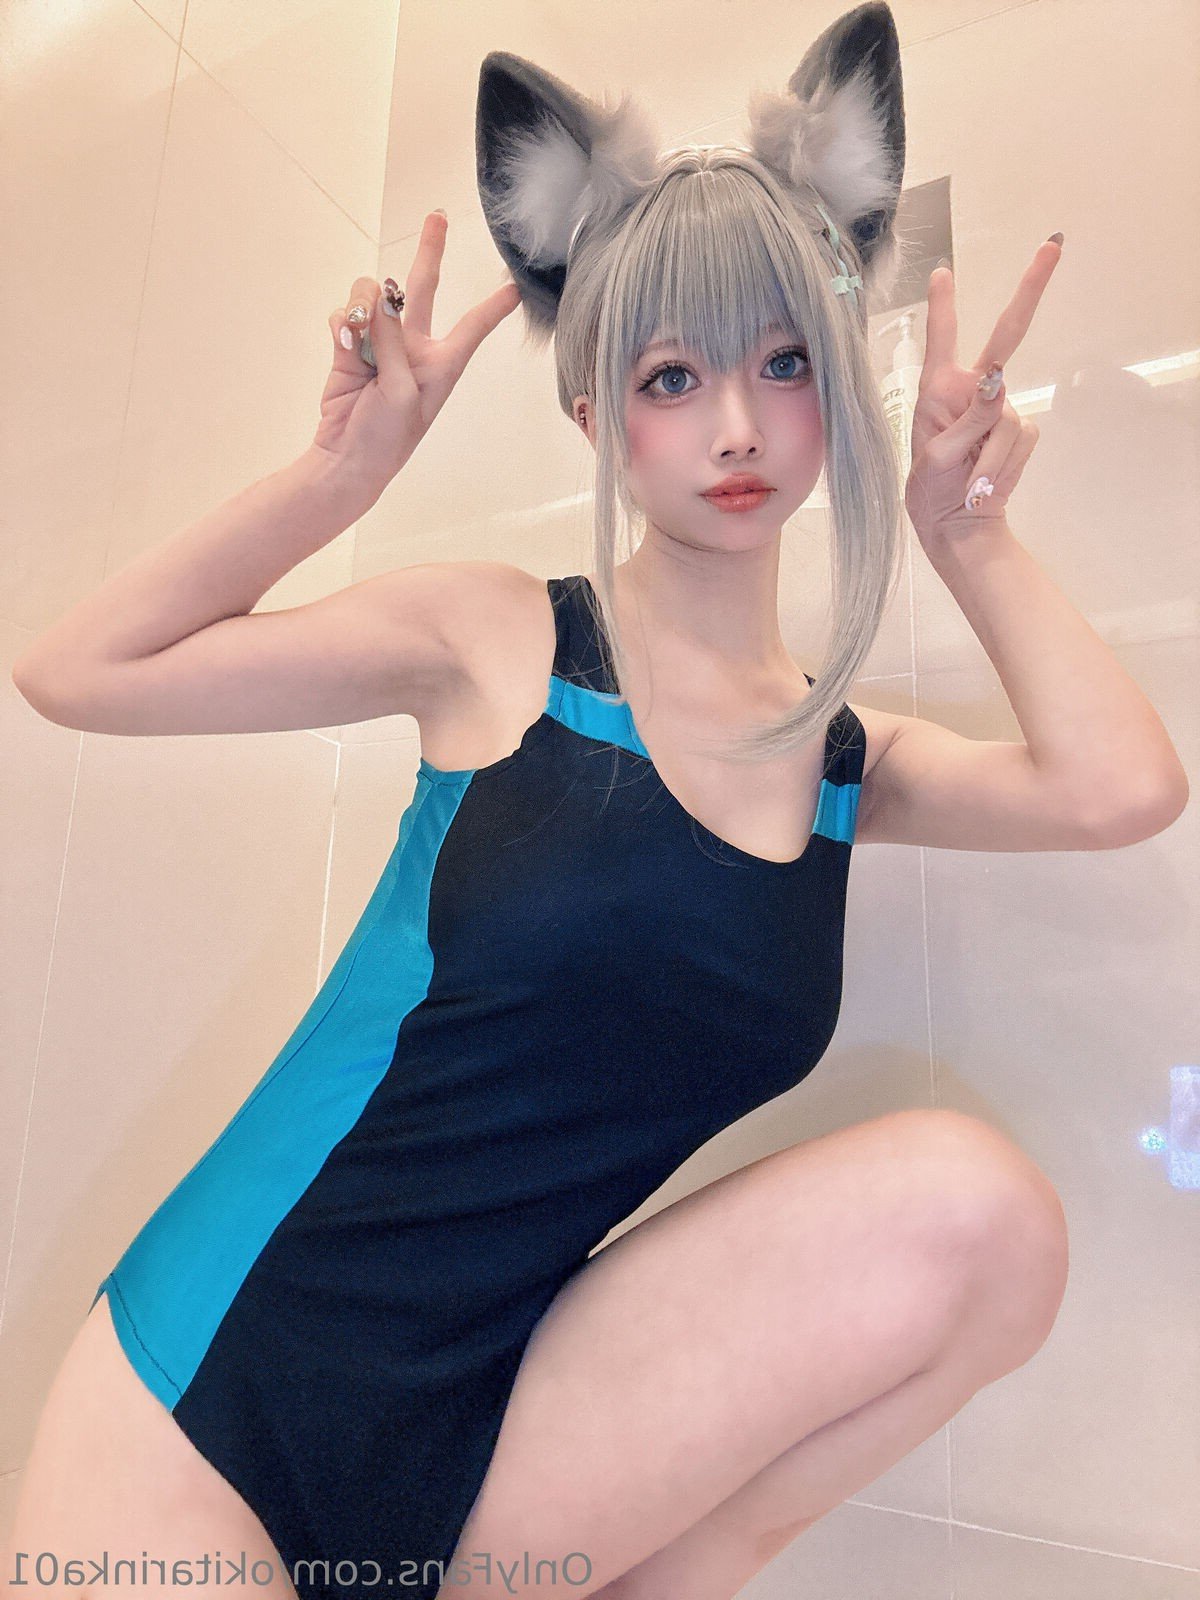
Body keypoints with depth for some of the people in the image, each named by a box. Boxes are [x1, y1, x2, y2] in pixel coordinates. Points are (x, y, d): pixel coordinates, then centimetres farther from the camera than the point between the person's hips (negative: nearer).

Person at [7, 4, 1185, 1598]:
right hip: (210, 1385, -3)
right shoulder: (498, 637, -6)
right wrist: (350, 463, -8)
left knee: (974, 1206, -19)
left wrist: (970, 530, 0)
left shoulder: (845, 761, 5)